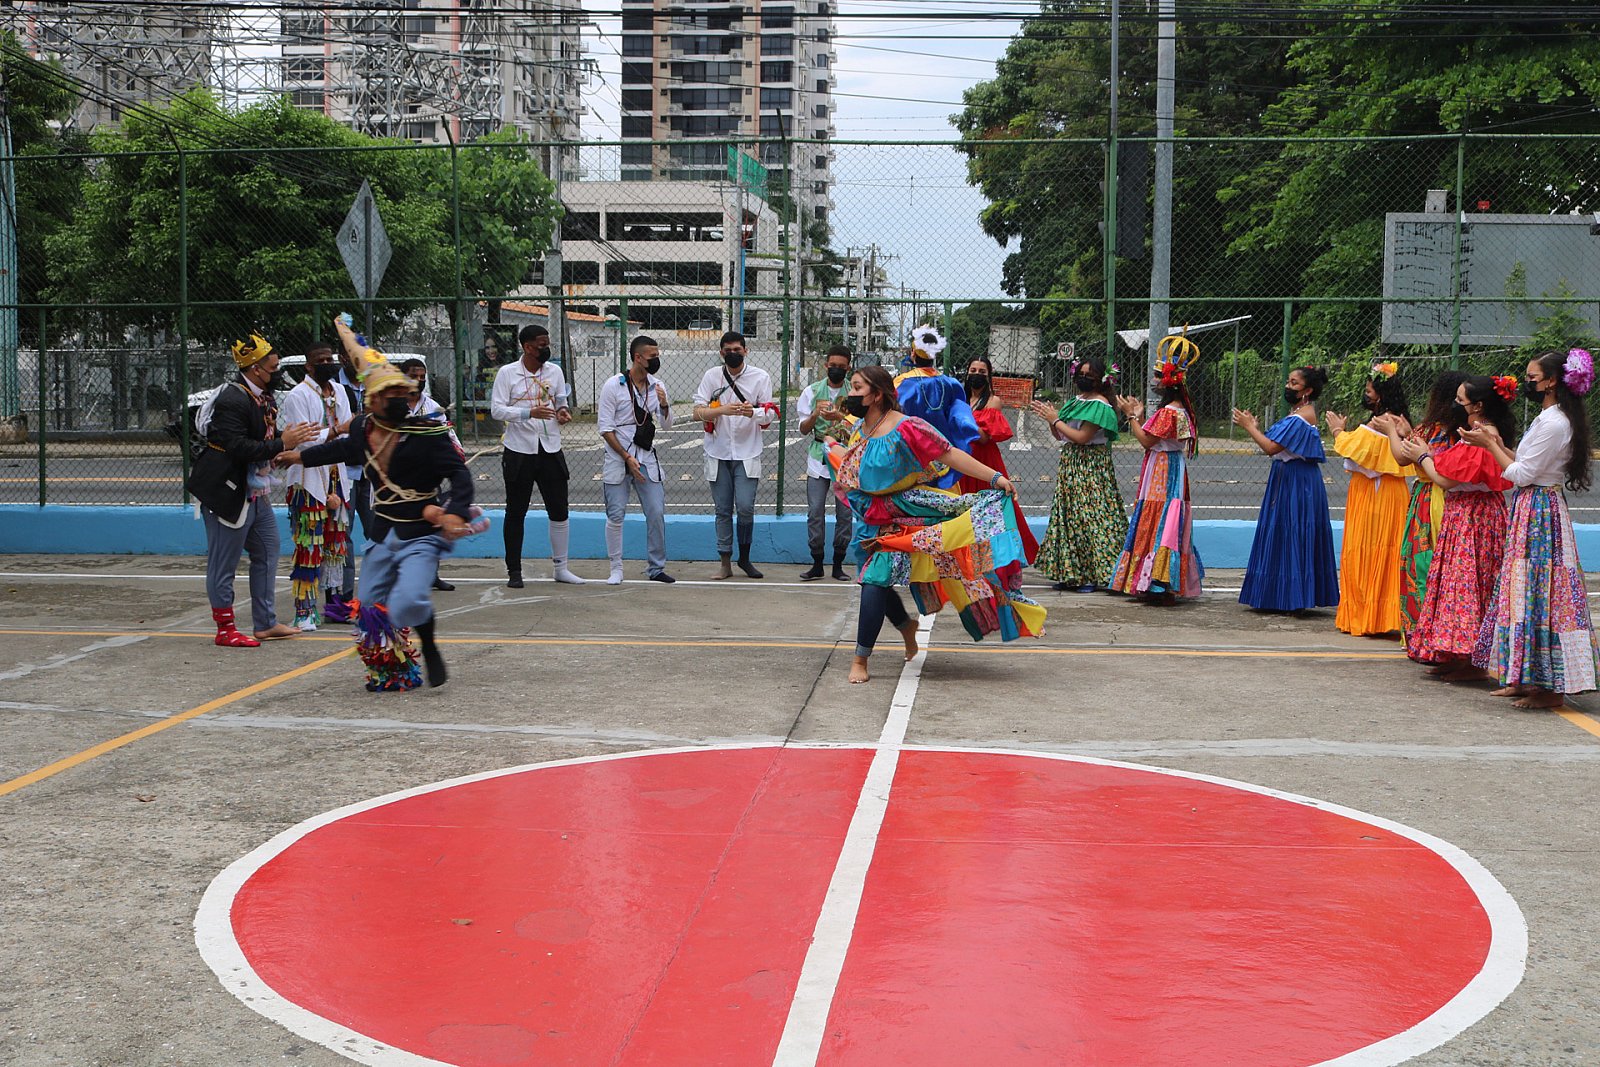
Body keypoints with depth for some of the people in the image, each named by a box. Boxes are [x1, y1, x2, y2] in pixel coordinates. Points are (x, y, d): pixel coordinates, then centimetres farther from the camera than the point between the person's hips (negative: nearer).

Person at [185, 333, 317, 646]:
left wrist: (290, 435, 0)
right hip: (228, 493, -11)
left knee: (267, 553, 16)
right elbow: (238, 447, -27)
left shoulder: (264, 397, 12)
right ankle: (226, 629, 9)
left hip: (256, 493, 11)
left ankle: (266, 623, 24)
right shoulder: (232, 400, -20)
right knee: (224, 563, 0)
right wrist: (282, 443, -24)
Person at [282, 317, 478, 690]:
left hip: (420, 535, -6)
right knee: (370, 609, 9)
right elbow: (342, 449, 26)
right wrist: (297, 456, 40)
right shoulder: (363, 429, 4)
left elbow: (459, 473, -17)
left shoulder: (428, 433, -13)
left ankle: (430, 650, 6)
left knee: (408, 604, -25)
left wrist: (456, 512, -35)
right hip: (382, 535, 6)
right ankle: (393, 672, 29)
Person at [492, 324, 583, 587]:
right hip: (519, 451, -4)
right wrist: (530, 413, -22)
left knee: (559, 511, 5)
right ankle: (514, 572, 13)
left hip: (551, 450, 4)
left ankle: (560, 568, 17)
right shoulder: (507, 373, -6)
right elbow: (496, 409, -10)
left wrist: (563, 411, -7)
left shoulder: (554, 370, 7)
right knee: (516, 513, 5)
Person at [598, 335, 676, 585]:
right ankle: (616, 568, 10)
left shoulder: (657, 386, 6)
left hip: (647, 458, 4)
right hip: (618, 458, -4)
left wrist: (664, 405, -11)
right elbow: (606, 429, -8)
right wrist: (627, 458, -13)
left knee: (656, 513, -1)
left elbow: (666, 425, 10)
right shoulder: (613, 385, -8)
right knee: (615, 515, -2)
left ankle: (655, 568, 10)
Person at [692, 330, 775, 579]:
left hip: (747, 453, -1)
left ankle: (744, 558, 9)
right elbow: (698, 412, -5)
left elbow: (769, 415, -3)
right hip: (718, 453, 1)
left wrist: (752, 412, -26)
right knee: (723, 510, 6)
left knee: (745, 507, -11)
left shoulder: (760, 377, 0)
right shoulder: (711, 376, 2)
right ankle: (725, 564, 15)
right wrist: (723, 410, -24)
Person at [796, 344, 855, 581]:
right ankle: (817, 564, 3)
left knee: (845, 512, 0)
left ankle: (838, 565, 8)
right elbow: (804, 429, 5)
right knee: (815, 511, -4)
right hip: (818, 456, 1)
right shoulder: (812, 391, 7)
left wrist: (840, 417, -20)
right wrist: (815, 415, -15)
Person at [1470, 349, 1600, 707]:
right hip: (1535, 510, 11)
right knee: (1530, 592, 13)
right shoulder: (1551, 419, 14)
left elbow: (1522, 474, -17)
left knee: (1536, 592, -7)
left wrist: (1490, 444, -7)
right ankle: (1528, 679, 18)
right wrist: (1498, 443, 13)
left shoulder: (1552, 423, -18)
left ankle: (1550, 687, -2)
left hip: (1537, 514, -11)